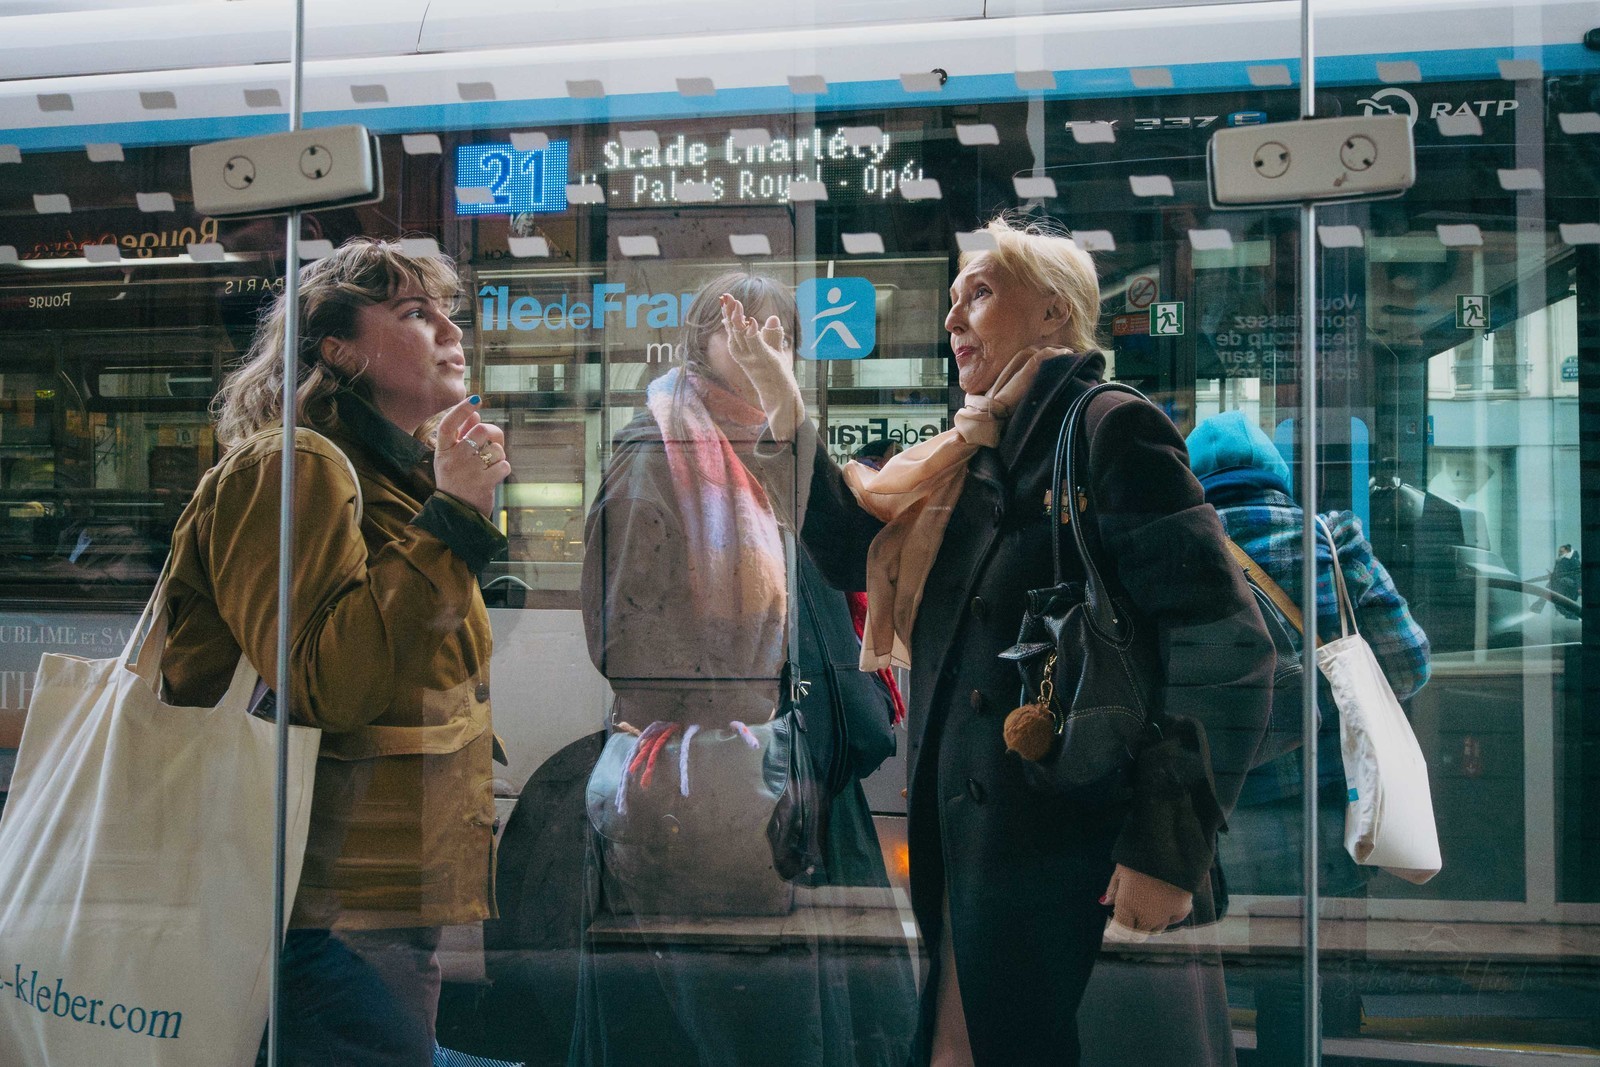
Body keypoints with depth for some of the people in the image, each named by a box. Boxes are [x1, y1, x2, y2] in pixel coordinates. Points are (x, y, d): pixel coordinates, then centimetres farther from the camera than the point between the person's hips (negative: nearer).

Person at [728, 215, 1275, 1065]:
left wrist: (1169, 847, -21)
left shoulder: (1113, 431, -9)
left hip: (1067, 860, -8)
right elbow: (856, 551, 23)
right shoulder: (969, 460, 15)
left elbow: (1222, 650, -16)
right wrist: (783, 403, 16)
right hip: (966, 852, 8)